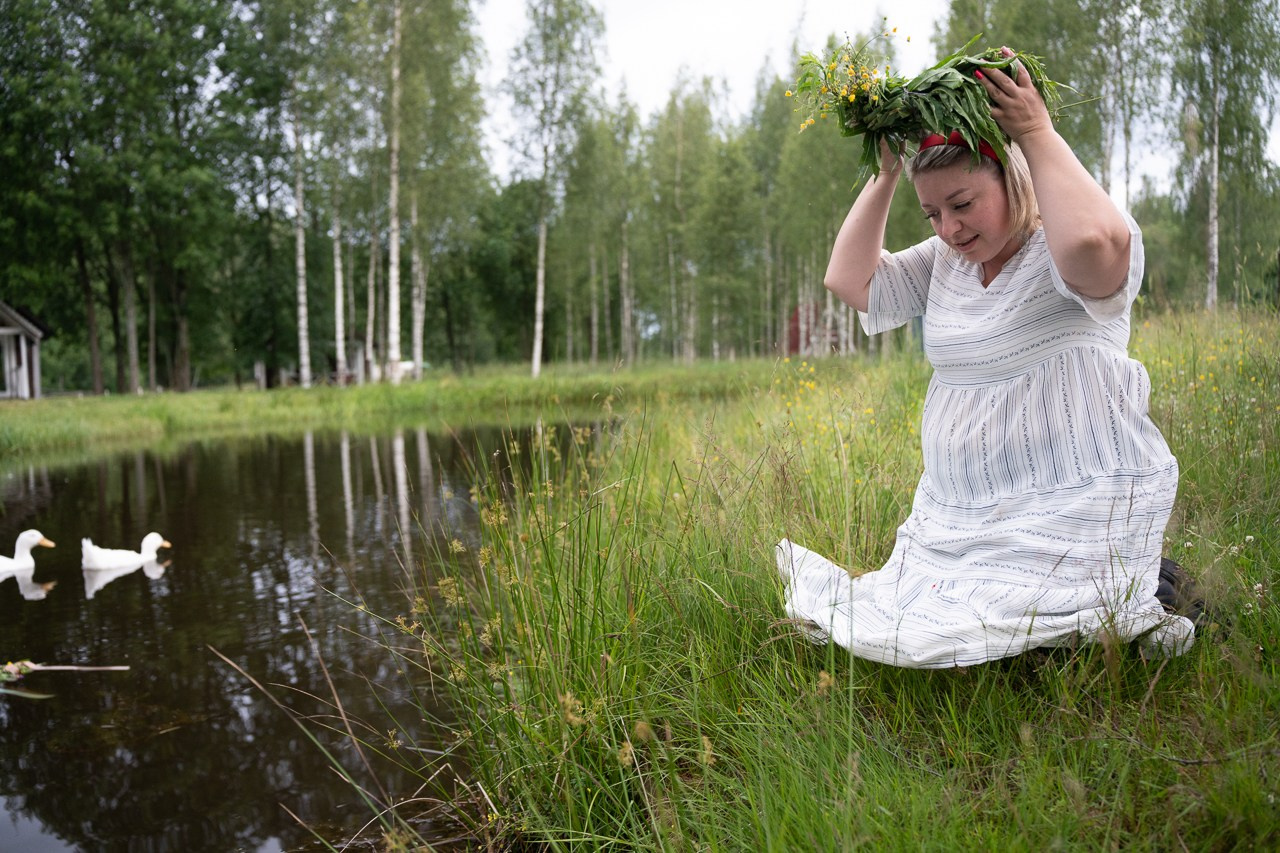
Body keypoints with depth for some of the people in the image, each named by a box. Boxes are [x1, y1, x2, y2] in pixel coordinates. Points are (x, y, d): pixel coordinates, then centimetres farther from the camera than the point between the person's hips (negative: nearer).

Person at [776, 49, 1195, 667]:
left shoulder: (1057, 252, -12)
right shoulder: (943, 262, 11)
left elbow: (1094, 240, -36)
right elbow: (849, 280, 6)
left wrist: (1039, 134, -23)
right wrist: (887, 172, 2)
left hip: (1070, 515, -7)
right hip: (957, 515, 7)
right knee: (886, 626, -3)